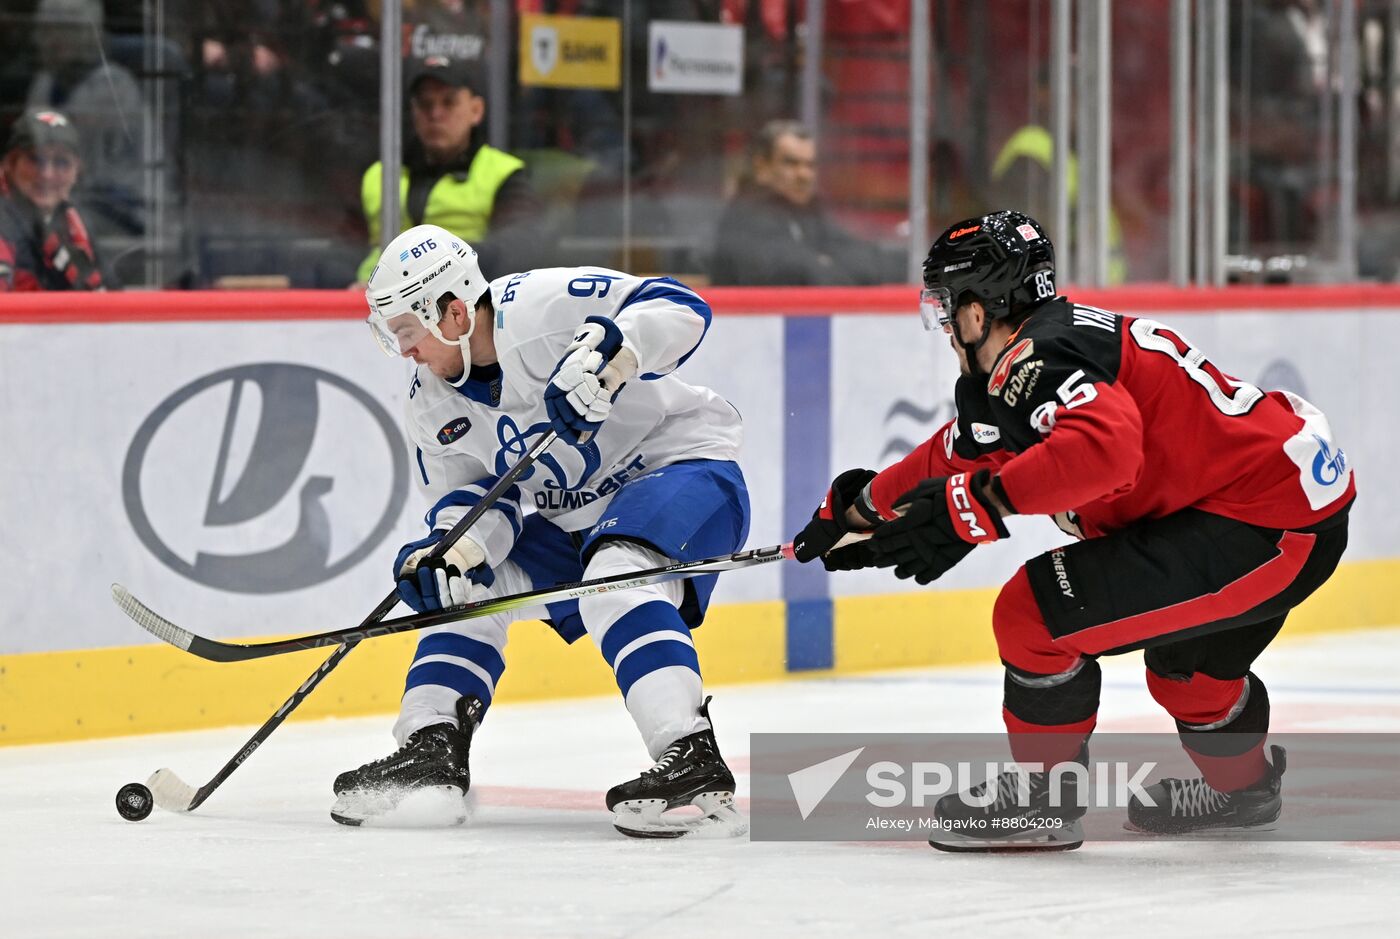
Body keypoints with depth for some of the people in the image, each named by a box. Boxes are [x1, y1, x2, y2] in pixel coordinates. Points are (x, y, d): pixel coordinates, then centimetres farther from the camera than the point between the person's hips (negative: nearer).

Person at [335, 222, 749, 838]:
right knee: (469, 576, 4)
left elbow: (678, 307, -28)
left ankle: (693, 763, -41)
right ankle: (432, 747, 5)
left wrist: (604, 354, -45)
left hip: (683, 465, -9)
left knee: (616, 582, -33)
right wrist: (448, 551, -20)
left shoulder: (539, 304, -23)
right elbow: (471, 497, 2)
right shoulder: (432, 406, 1)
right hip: (573, 518, 9)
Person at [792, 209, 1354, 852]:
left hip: (1269, 525, -11)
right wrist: (863, 506, 36)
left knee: (1036, 611, -11)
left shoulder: (1038, 358, -17)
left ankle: (1042, 798, 5)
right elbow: (963, 452, 29)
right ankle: (1240, 784, 59)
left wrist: (972, 506, -33)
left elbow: (1102, 445, -36)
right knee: (1184, 648, 36)